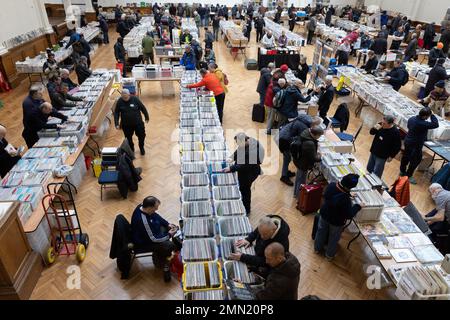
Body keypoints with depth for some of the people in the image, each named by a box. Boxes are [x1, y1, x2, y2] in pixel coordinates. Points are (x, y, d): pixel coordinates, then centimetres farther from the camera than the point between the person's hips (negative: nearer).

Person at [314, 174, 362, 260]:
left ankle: (317, 248, 52)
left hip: (324, 215, 5)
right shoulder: (345, 199, -39)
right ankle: (329, 255, 46)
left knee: (321, 232, 28)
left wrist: (348, 195, 4)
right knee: (333, 238, 23)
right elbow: (349, 215, -24)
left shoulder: (331, 185, -22)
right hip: (336, 221, -5)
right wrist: (358, 206, -11)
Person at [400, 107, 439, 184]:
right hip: (416, 145, -8)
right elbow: (436, 125, -22)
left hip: (408, 141, 8)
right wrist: (432, 115, -15)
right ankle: (408, 176, 18)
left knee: (406, 156, 22)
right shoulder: (423, 124, -30)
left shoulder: (412, 118, -5)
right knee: (415, 160, 8)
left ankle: (402, 171, 40)